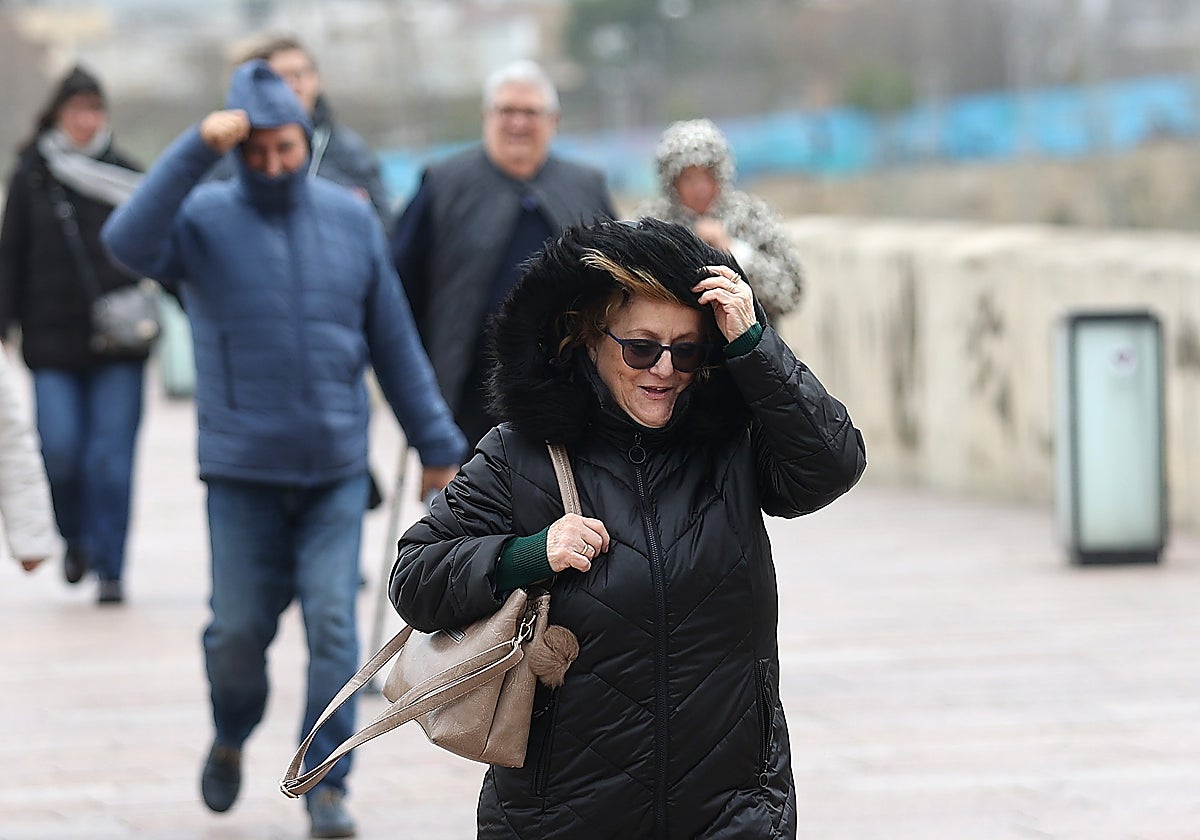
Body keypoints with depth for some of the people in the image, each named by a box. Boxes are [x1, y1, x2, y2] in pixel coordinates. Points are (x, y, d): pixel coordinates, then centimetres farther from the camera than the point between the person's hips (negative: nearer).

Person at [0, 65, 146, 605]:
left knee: (111, 455, -4)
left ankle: (110, 569, 4)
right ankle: (76, 539, 22)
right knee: (60, 450, -6)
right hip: (53, 342, 0)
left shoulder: (125, 175, 7)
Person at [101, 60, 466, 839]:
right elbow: (129, 242, -25)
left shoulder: (351, 218, 3)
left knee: (333, 626, -6)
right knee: (239, 628, 5)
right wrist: (196, 151, -31)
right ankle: (231, 740, 34)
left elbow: (396, 343, 9)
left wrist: (438, 445, 11)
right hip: (242, 468, -1)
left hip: (338, 467, 1)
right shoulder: (205, 218, -3)